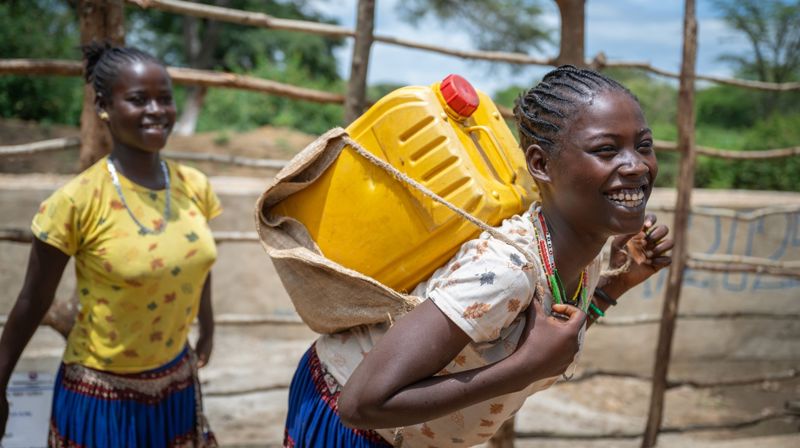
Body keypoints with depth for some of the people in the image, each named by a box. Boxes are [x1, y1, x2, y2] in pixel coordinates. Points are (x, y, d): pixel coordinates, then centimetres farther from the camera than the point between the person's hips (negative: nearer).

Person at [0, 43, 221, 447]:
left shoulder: (194, 187, -6)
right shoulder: (78, 201, -18)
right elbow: (33, 303, -11)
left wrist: (207, 328, 23)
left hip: (177, 384, 4)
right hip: (103, 395, -4)